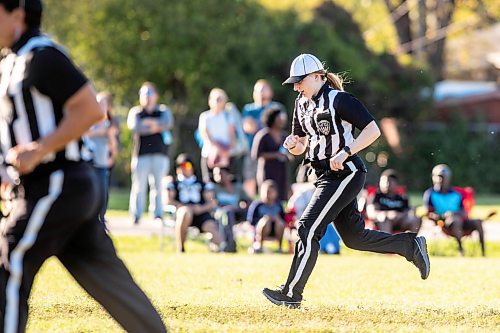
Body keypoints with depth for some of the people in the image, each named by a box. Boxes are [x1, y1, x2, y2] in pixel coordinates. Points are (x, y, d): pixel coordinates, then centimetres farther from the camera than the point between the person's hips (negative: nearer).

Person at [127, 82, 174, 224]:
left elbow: (168, 122, -4)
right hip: (141, 154, -1)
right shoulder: (135, 112, 14)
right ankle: (136, 216, -5)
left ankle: (158, 215, -3)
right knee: (139, 186, -7)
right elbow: (134, 125, -7)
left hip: (160, 154, 1)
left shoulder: (163, 110, 17)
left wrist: (150, 122, -7)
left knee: (158, 185, -4)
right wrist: (156, 127, -4)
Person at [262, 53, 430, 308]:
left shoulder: (338, 100, -15)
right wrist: (293, 145, -7)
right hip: (327, 176, 9)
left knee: (308, 228, -13)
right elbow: (301, 148, 17)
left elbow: (373, 130, -19)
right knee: (354, 237, 14)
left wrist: (345, 153, -27)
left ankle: (291, 294, -10)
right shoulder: (302, 104, 10)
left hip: (345, 173, -9)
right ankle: (410, 245, 28)